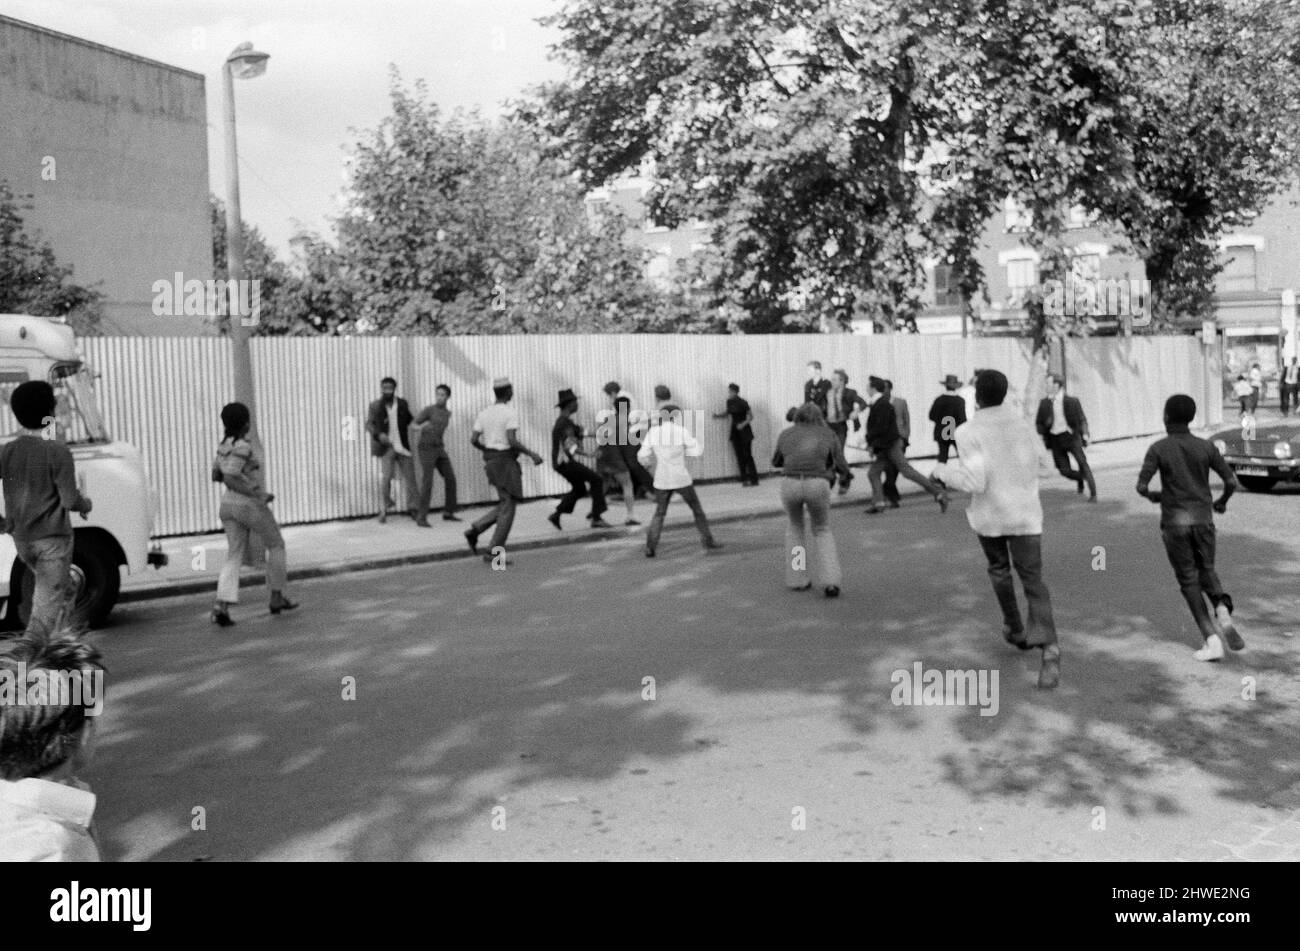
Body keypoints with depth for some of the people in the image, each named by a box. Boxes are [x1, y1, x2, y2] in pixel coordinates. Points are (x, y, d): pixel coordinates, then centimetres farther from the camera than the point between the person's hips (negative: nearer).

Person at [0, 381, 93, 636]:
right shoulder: (57, 452, -15)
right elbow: (69, 500, -16)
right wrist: (86, 505, 5)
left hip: (21, 538, 5)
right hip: (53, 538, -5)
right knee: (49, 599, -2)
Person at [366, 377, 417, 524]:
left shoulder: (402, 404, 7)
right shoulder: (375, 406, 0)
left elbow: (409, 420, 18)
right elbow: (369, 424, -7)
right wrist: (379, 434, -26)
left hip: (403, 447, 2)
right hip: (387, 447, -2)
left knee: (410, 478, 3)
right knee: (385, 478, -10)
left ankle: (413, 510, 14)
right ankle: (383, 511, 1)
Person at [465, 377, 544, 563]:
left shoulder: (484, 413, 9)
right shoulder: (511, 413, -13)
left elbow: (473, 440, 5)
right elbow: (512, 440, -23)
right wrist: (532, 454, -12)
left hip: (491, 462, 8)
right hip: (506, 463, -8)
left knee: (506, 505, 17)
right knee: (508, 509, -3)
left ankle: (475, 530, 2)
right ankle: (493, 553, -5)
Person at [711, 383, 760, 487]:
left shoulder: (743, 403, -14)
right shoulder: (729, 402, 4)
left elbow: (751, 416, -8)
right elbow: (726, 413, 20)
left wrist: (743, 424, -23)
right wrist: (718, 415, 3)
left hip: (744, 432, -6)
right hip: (735, 432, 6)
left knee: (747, 455, -7)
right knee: (740, 456, 3)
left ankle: (754, 479, -3)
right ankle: (744, 479, 6)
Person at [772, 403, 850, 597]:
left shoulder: (786, 434, 18)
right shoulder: (829, 435, 15)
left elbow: (776, 462, 33)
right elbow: (842, 469, 13)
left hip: (791, 485, 1)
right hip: (817, 486, -1)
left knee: (794, 525, 29)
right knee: (822, 532, 21)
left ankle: (797, 579, 24)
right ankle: (829, 581, 3)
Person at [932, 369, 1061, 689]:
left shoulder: (969, 431, -13)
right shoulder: (1021, 424, 5)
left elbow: (974, 481, -21)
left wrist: (943, 471, -5)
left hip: (989, 514, -2)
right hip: (1025, 513, 2)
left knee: (999, 570, 24)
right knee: (1033, 580, -2)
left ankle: (1015, 629, 37)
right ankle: (1049, 648, -20)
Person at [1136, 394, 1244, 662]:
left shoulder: (1158, 449, -7)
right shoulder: (1206, 447, 0)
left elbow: (1141, 486, -12)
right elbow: (1231, 481, -2)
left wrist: (1152, 495, 11)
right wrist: (1222, 501, 19)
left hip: (1174, 522, -2)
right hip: (1203, 519, 2)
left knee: (1188, 580, 7)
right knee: (1206, 571, 21)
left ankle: (1211, 640, -2)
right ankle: (1223, 613, -8)